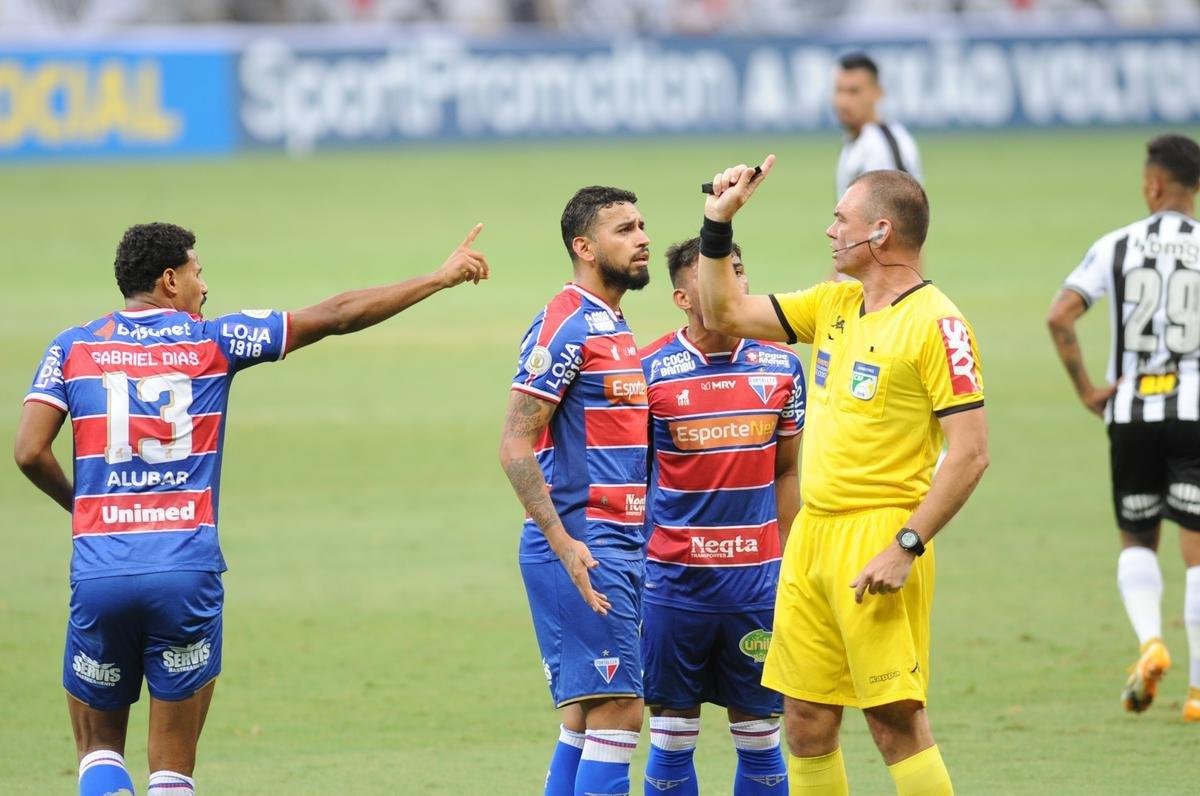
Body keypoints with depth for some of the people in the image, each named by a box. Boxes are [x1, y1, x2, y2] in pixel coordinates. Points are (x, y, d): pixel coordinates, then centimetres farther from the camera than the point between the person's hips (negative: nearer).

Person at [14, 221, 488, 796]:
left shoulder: (71, 348, 7)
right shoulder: (214, 340, 5)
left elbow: (29, 452, -1)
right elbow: (336, 316, 9)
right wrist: (442, 278, 18)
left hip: (98, 570, 1)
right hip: (187, 571, -1)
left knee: (99, 749, 15)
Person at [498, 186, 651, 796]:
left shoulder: (613, 328, 18)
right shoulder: (566, 326, -12)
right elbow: (515, 447, -17)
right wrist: (564, 544, -24)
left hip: (617, 549, 10)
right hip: (580, 550, -10)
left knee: (586, 717, 10)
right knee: (617, 711, -13)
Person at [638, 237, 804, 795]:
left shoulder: (781, 367, 4)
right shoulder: (648, 369, -4)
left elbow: (787, 473, 13)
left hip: (758, 578, 2)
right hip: (674, 577, -2)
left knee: (759, 737, 4)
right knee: (672, 737, 2)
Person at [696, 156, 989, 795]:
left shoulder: (935, 322, -11)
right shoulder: (834, 304, 13)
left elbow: (970, 453, -15)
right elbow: (725, 314, 21)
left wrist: (907, 547, -20)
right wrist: (718, 224, 10)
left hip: (878, 541, -8)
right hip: (811, 531, 8)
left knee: (895, 719, -9)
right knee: (806, 719, 8)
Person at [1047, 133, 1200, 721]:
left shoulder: (1116, 247, 0)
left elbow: (1059, 317, -9)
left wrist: (1085, 390, -2)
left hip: (1131, 411, 1)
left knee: (1137, 540, 17)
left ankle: (1150, 642, -9)